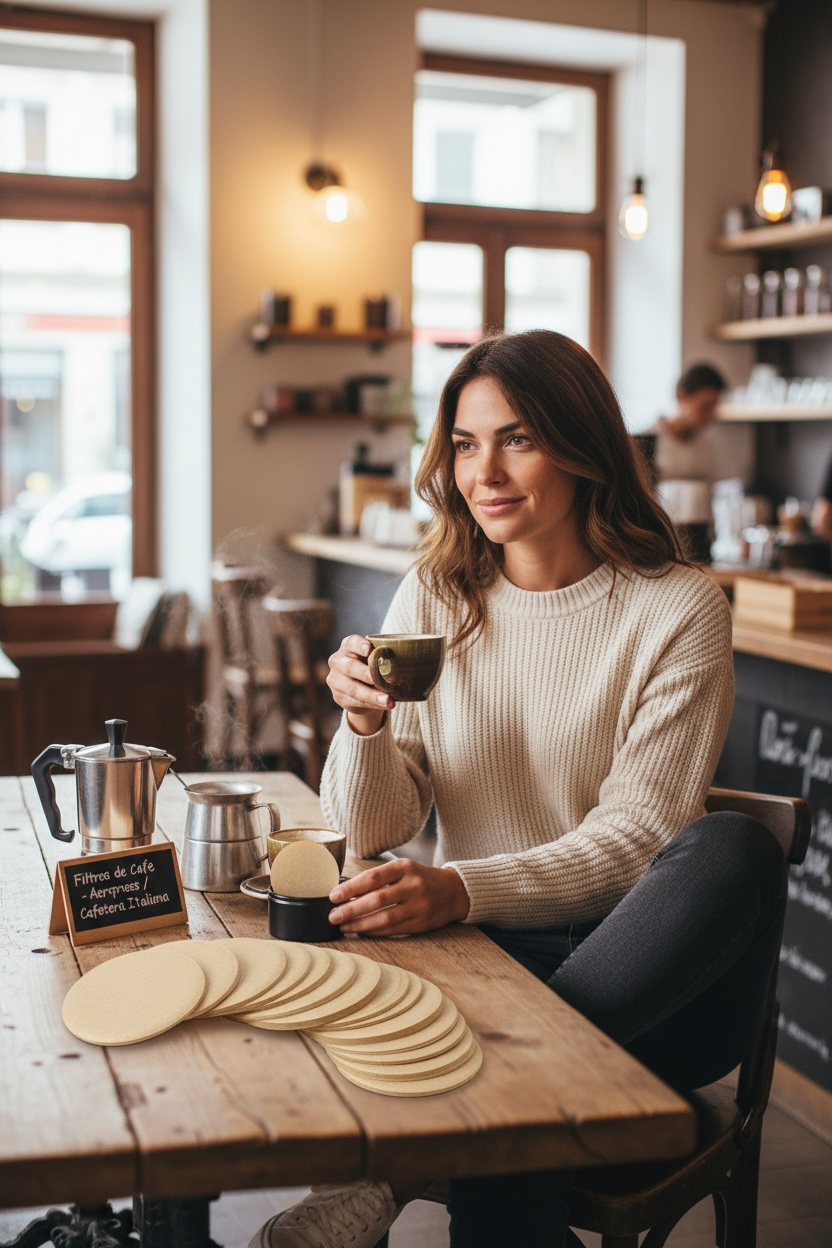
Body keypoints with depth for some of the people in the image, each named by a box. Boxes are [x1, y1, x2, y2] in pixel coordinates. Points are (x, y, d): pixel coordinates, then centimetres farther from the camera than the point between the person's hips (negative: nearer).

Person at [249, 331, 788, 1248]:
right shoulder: (435, 600, 5)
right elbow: (370, 834, 2)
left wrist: (461, 890, -28)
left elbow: (634, 838, -12)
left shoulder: (678, 610, -6)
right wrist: (366, 724, -20)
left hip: (641, 970, 1)